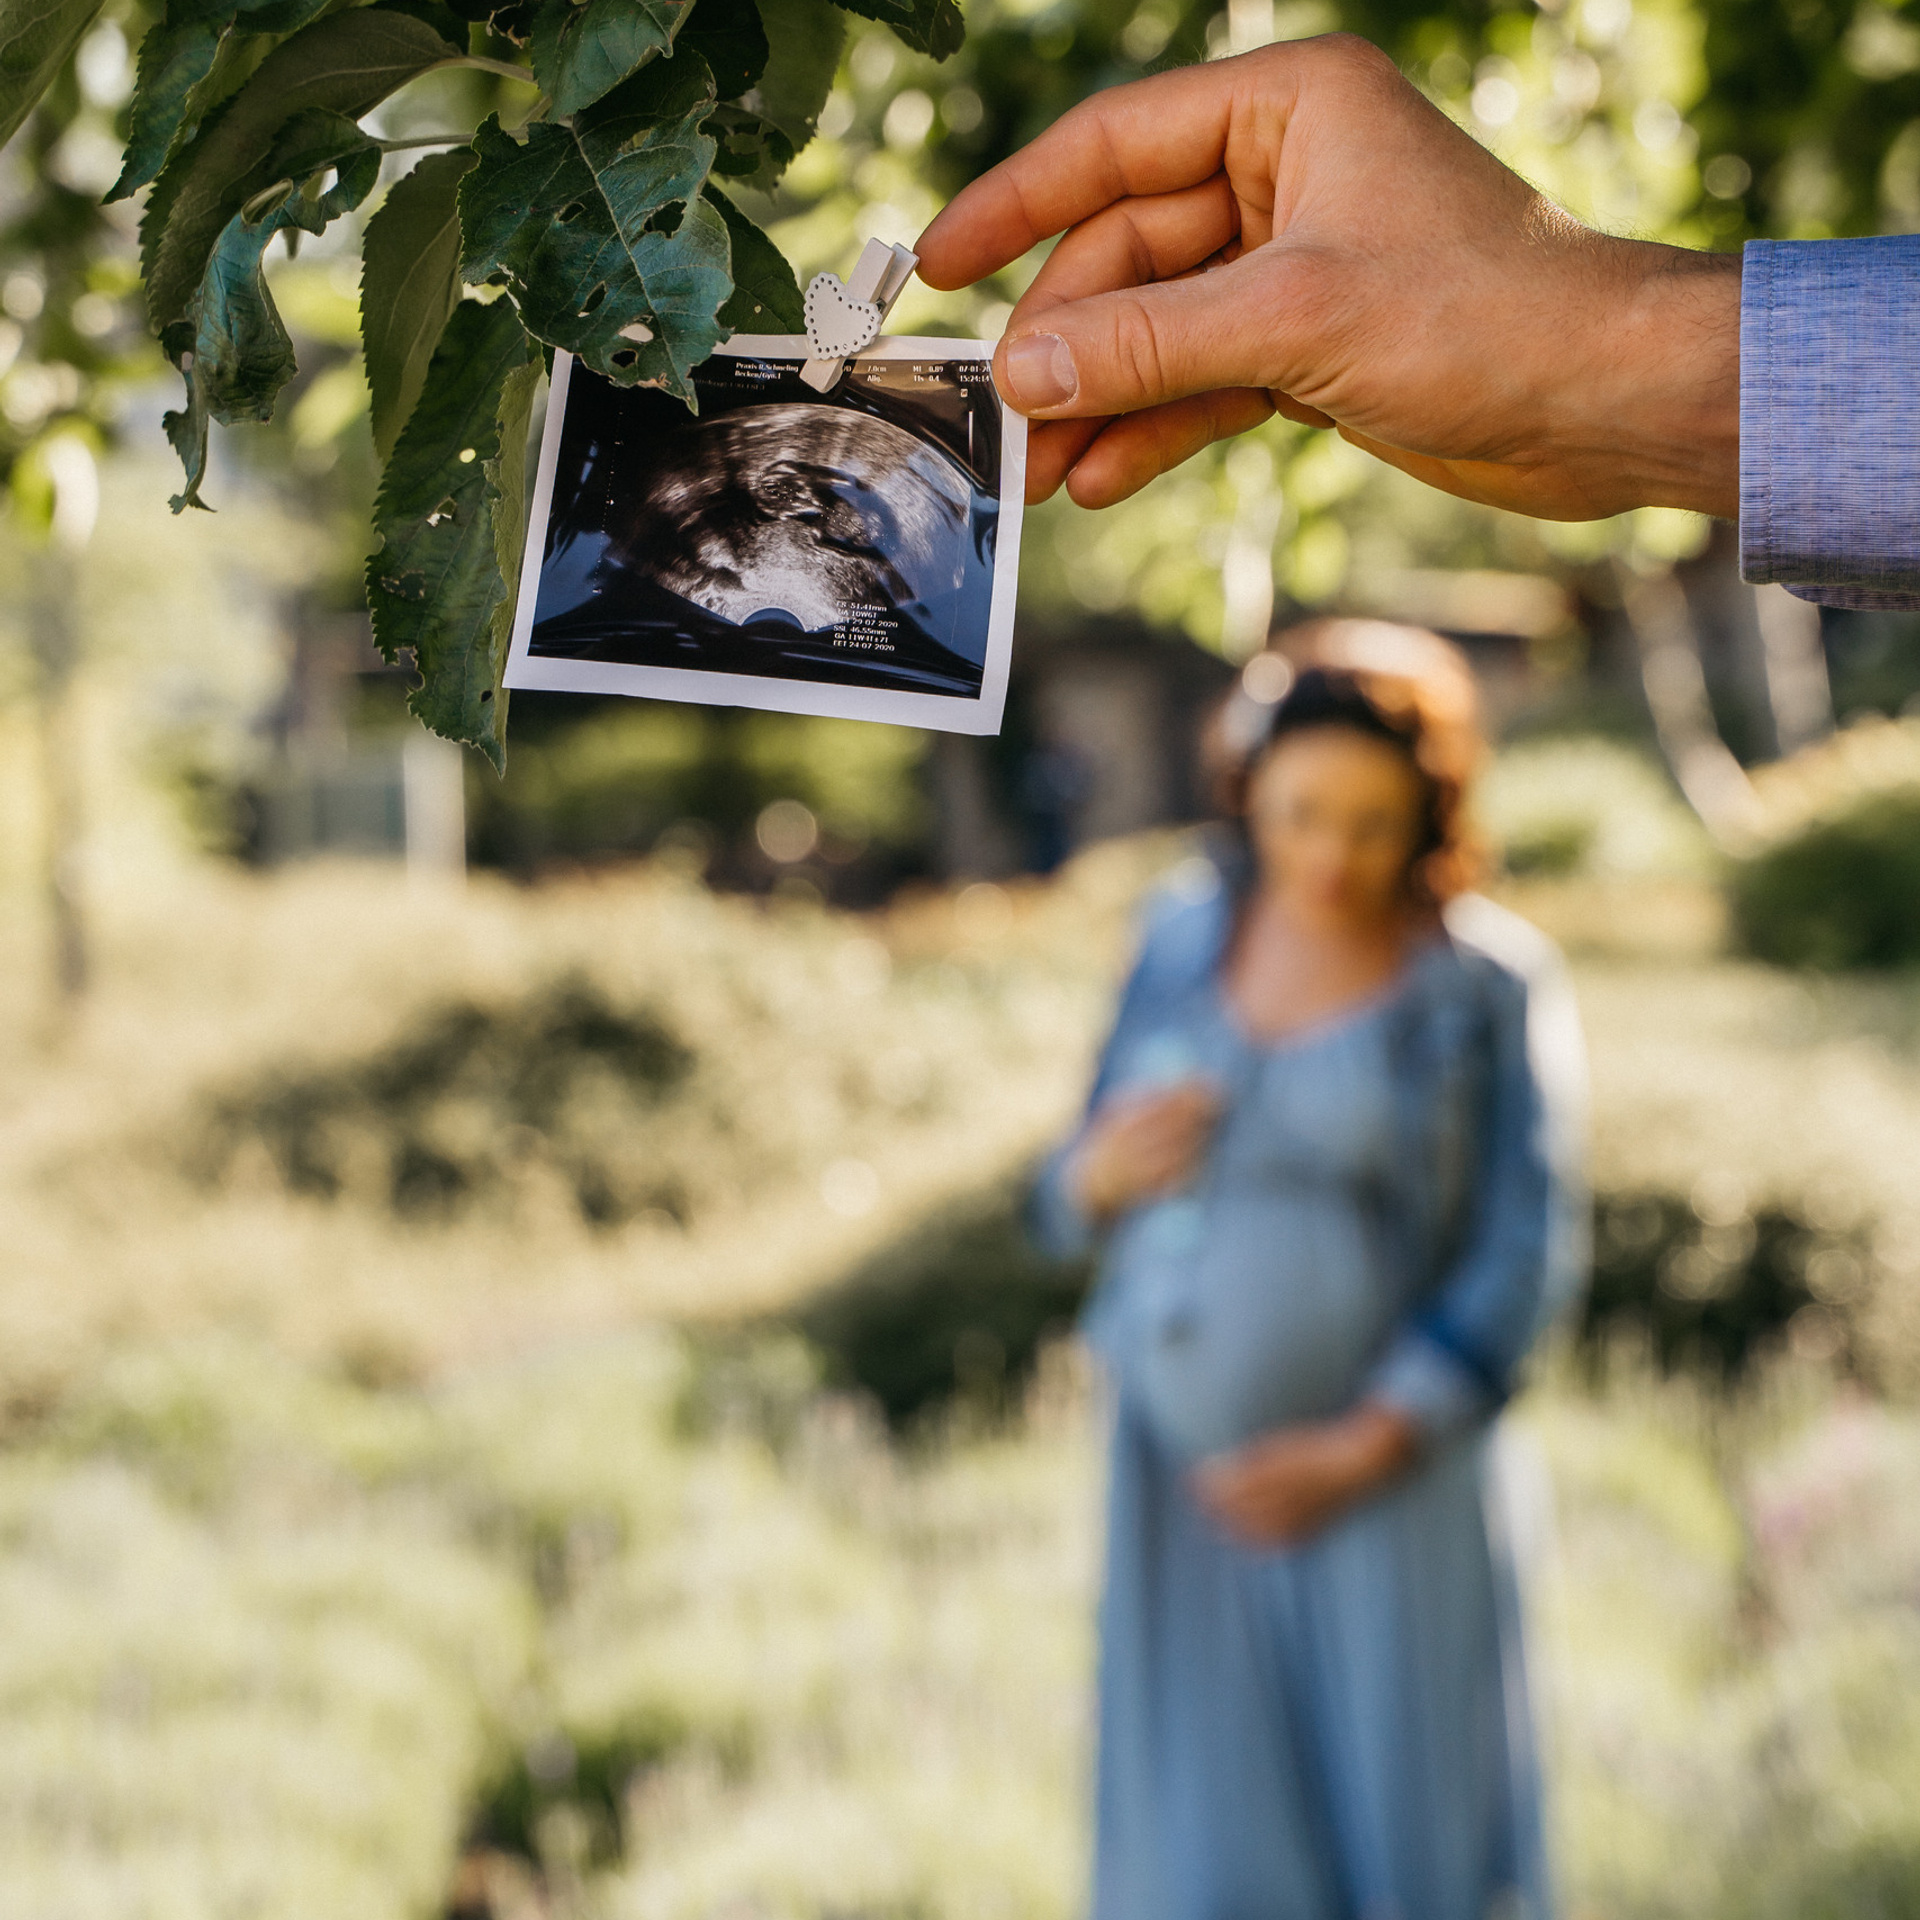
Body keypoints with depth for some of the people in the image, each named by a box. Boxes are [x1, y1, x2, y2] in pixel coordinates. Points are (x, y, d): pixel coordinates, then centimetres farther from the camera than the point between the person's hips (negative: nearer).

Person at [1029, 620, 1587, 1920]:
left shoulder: (1494, 981, -7)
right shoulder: (1191, 935, 4)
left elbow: (1524, 1254, -10)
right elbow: (1082, 1206, 11)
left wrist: (1360, 1455, -17)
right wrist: (1104, 1170, -12)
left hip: (1383, 1485, -3)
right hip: (1187, 1480, 3)